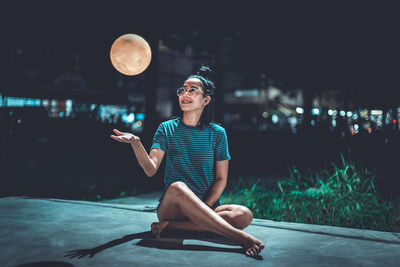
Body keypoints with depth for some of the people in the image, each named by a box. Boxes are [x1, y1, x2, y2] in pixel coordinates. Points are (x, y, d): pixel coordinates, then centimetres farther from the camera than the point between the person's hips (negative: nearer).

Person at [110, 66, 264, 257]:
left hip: (208, 206, 2)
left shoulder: (217, 133, 6)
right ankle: (239, 236, -37)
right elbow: (150, 169, -7)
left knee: (244, 215, -27)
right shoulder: (167, 129, 5)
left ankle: (170, 226, -23)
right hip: (170, 206, -1)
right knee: (177, 187, -36)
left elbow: (221, 179, 3)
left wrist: (202, 209, -11)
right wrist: (135, 142, -25)